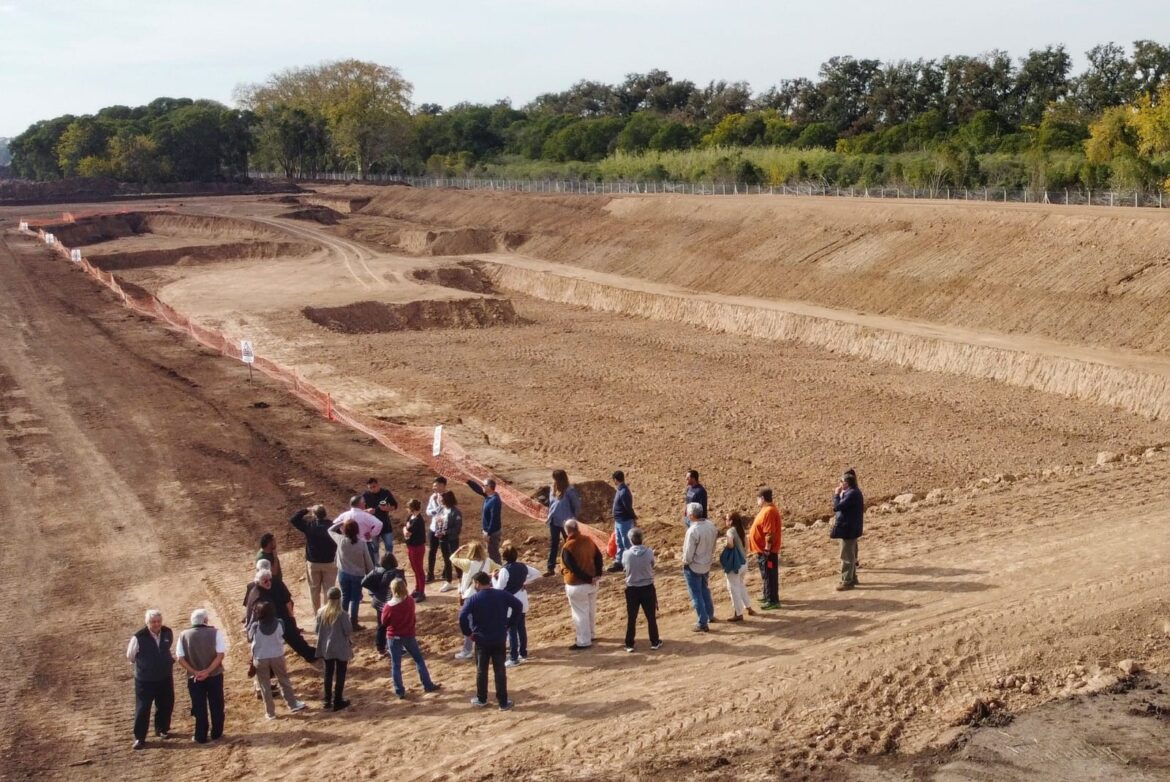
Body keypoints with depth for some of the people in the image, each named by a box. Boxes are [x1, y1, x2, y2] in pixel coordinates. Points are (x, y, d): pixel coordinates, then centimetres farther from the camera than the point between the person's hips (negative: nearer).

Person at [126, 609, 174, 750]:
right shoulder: (139, 637, -20)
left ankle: (162, 729, 37)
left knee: (166, 705, 15)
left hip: (165, 677, 4)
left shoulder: (168, 633, -6)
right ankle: (139, 738, 10)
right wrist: (142, 665, 7)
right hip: (145, 679, -4)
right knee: (142, 708, 0)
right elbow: (130, 656, -3)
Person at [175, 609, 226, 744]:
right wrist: (208, 671, -16)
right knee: (216, 705, 14)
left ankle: (201, 736, 15)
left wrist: (195, 672, -11)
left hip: (194, 677, 1)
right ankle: (216, 733, 22)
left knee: (199, 707, 11)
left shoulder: (184, 635, -2)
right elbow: (220, 654, -15)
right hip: (215, 675, -1)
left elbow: (180, 658, -7)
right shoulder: (215, 632, -9)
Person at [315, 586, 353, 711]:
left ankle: (328, 700, 24)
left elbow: (318, 630, 2)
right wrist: (351, 642, 7)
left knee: (328, 674, 16)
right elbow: (348, 631, -13)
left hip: (326, 648, 4)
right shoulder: (342, 614, -20)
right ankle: (338, 702, 12)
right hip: (341, 649, -4)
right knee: (340, 675, 7)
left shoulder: (321, 612, -6)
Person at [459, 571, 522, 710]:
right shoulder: (501, 594, -2)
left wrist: (468, 632, -8)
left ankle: (481, 699, 26)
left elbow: (462, 616, -22)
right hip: (500, 639, 2)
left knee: (481, 670, 14)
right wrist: (509, 624, 6)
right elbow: (518, 606, 0)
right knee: (500, 670, 8)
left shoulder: (474, 599, -11)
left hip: (482, 640, -2)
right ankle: (503, 702, 10)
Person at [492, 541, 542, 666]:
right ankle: (523, 654, 27)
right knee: (521, 628, 17)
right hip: (522, 602, 7)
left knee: (512, 630, 1)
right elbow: (537, 573, 11)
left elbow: (499, 588, -18)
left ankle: (514, 658, 5)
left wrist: (494, 578, -3)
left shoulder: (504, 570, -21)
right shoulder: (522, 566, 0)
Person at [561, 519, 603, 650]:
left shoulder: (568, 547, -22)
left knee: (580, 613, 4)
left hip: (577, 585, -7)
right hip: (592, 582, 7)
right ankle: (591, 634, 37)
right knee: (591, 610, 22)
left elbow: (574, 568, -23)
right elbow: (598, 556, 3)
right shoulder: (588, 540, -3)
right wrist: (597, 574, 0)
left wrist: (588, 579, -13)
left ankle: (584, 641, 10)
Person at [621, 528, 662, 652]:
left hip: (632, 589, 0)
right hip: (647, 588, 0)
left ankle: (629, 644, 17)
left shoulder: (626, 554, -14)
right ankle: (655, 642, 23)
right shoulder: (649, 552, -13)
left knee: (631, 618, 11)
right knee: (651, 617, 14)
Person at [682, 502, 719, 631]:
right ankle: (710, 615, 40)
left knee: (696, 595, 6)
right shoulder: (710, 525, -8)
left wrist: (685, 563, -5)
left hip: (693, 567, -7)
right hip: (707, 564, 7)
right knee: (705, 590, 27)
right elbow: (713, 544, 5)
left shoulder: (693, 530, -30)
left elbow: (688, 553, -24)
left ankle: (702, 623, 10)